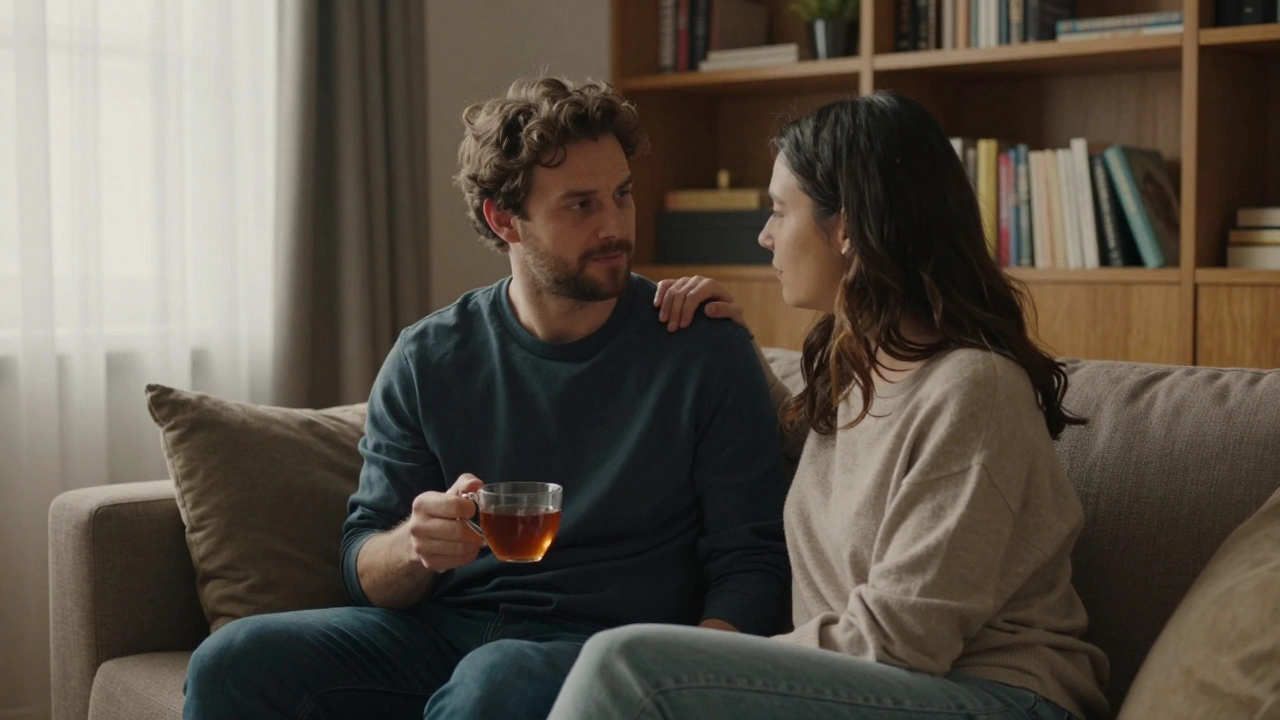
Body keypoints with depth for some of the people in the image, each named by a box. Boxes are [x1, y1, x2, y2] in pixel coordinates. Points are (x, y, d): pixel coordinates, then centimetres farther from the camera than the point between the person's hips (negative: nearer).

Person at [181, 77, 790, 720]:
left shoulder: (707, 353, -2)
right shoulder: (427, 359, 6)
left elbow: (749, 563, -3)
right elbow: (364, 566, 7)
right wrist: (415, 546, -18)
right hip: (441, 632, 3)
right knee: (231, 662, -22)